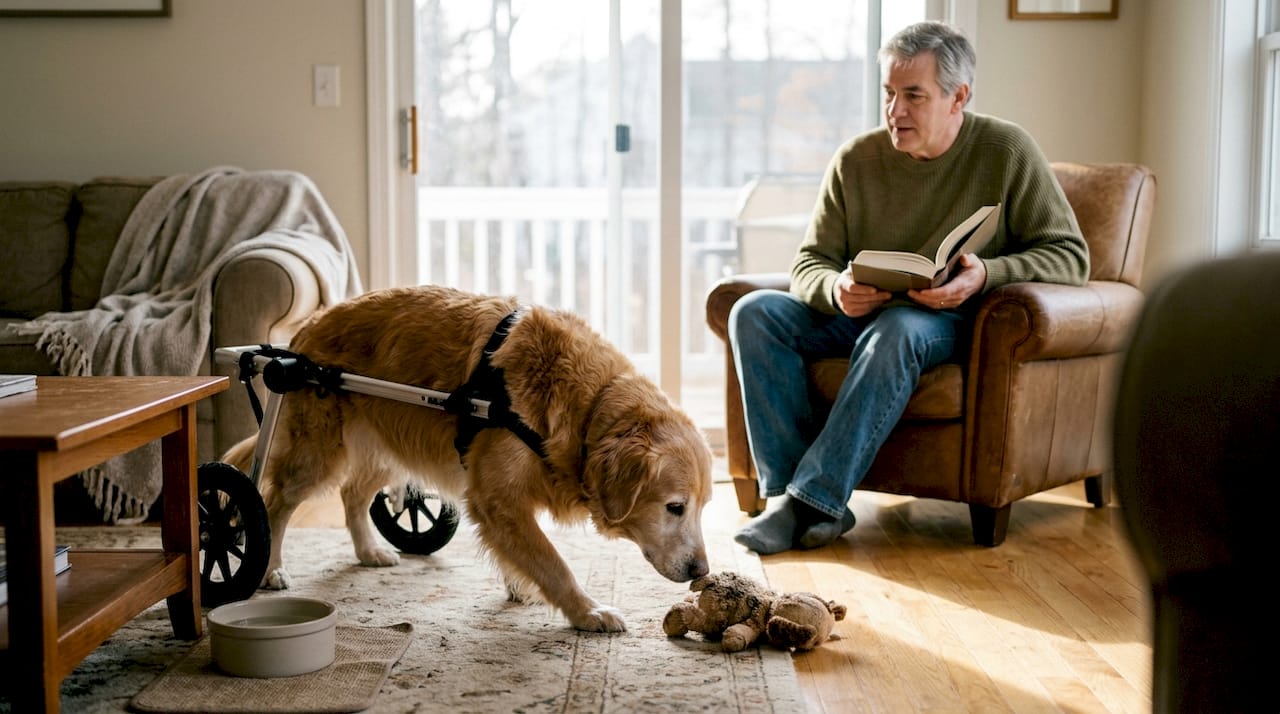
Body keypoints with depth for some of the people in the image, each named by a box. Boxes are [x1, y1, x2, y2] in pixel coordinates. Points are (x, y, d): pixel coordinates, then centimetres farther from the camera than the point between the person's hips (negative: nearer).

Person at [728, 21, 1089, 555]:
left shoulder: (1006, 151, -5)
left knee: (895, 331, -38)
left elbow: (1070, 256, -7)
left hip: (948, 319, -4)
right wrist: (836, 289, -21)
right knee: (754, 312, -20)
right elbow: (808, 263, 4)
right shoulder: (855, 160, 2)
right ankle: (789, 488, -28)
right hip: (856, 312, 4)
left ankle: (811, 501, -36)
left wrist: (986, 274, -25)